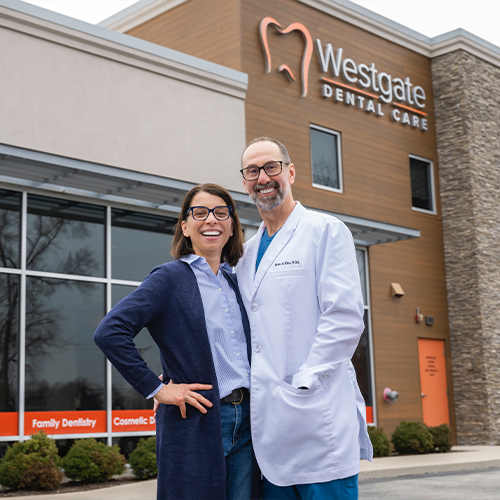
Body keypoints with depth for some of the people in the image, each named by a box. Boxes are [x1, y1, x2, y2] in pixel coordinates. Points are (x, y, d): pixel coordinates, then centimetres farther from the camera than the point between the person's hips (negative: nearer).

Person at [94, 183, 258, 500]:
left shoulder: (235, 281, 15)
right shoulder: (170, 278, -3)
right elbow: (110, 332, -14)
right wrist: (157, 389, -13)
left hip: (245, 423, 6)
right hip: (195, 424, -6)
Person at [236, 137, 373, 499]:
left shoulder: (326, 231, -2)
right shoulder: (248, 252, 20)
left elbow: (346, 318, -11)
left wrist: (302, 385, -16)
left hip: (318, 419, -6)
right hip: (268, 422, 6)